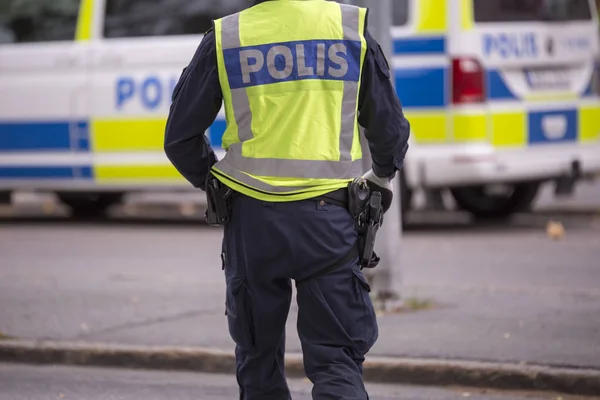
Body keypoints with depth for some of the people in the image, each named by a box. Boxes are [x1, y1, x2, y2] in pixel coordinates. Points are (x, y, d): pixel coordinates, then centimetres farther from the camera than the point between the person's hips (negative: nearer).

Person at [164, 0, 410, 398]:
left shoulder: (224, 38, 1)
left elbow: (180, 137, 6)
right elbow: (390, 127, 8)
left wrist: (212, 180, 24)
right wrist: (382, 175, 29)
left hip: (252, 219, 1)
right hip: (327, 217, -1)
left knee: (258, 356, 14)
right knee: (337, 358, 1)